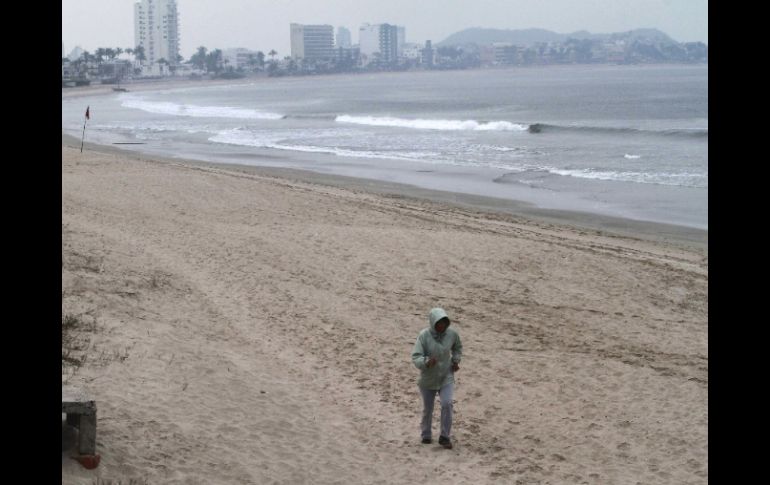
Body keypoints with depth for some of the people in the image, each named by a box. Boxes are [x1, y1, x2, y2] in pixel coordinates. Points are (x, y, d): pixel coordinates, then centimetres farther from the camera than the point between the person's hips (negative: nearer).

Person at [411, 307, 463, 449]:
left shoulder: (452, 334, -11)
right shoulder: (424, 336, -21)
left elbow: (458, 347, 14)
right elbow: (415, 357, -26)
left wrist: (456, 360, 1)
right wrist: (426, 362, -45)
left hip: (446, 377, 1)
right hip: (428, 379, -1)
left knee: (447, 404, -16)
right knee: (427, 409, 13)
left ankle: (444, 436, -1)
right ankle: (426, 435, 37)